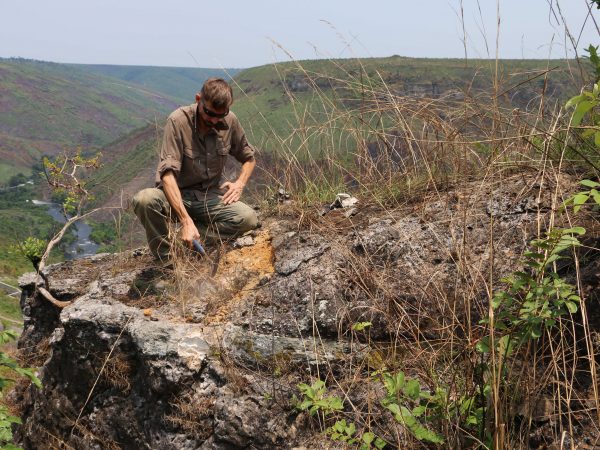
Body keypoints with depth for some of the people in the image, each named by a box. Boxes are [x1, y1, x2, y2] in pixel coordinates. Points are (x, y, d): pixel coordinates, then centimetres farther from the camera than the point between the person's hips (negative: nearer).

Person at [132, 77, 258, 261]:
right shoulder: (178, 121, -18)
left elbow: (249, 157, 14)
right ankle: (165, 258, -12)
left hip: (211, 195, 3)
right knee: (144, 200, -35)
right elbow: (168, 173, -27)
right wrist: (186, 221, -38)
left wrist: (240, 183, -8)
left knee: (249, 219, -26)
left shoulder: (230, 121, -5)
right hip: (177, 195, -3)